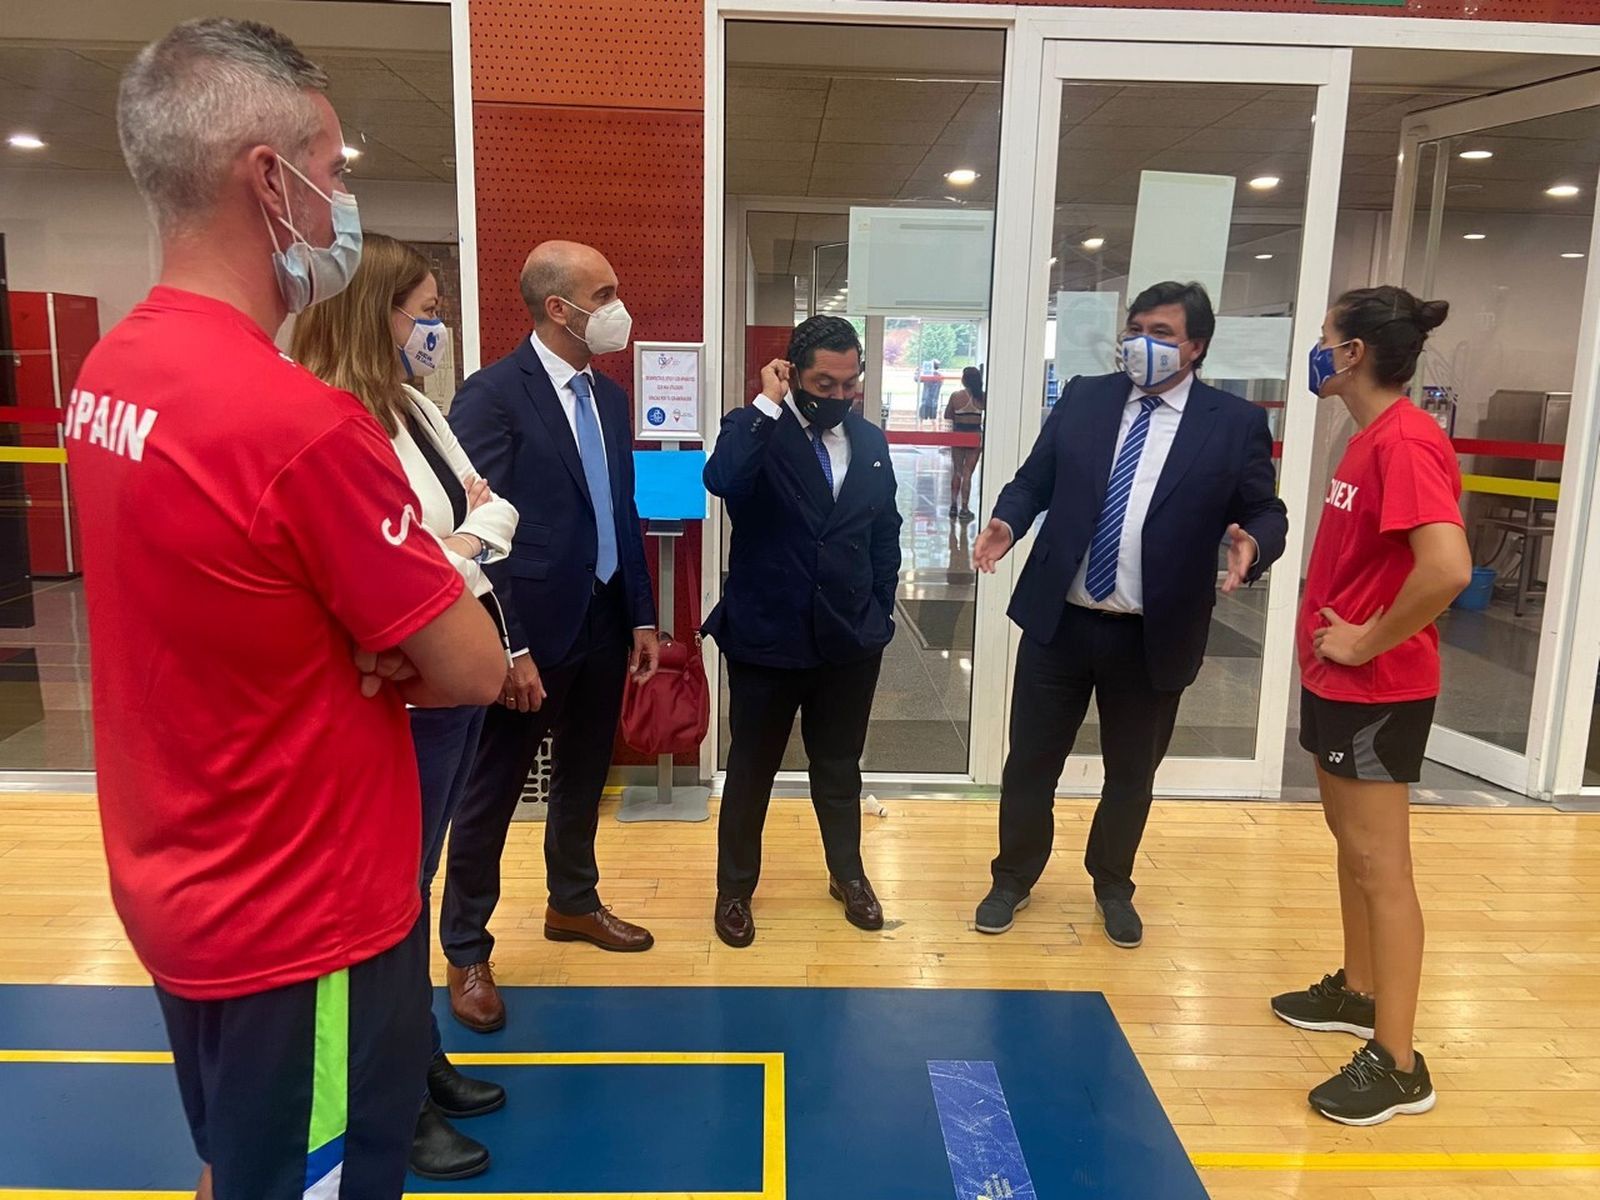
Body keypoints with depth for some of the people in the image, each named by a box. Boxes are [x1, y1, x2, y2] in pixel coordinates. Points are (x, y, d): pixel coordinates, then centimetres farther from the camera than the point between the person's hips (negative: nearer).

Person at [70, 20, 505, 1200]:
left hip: (179, 892, 8)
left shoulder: (107, 376, 0)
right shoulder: (303, 421, -29)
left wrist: (358, 656, -6)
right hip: (305, 919, -8)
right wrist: (392, 659, -1)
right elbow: (474, 670, -20)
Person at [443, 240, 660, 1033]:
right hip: (532, 631, -7)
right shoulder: (491, 395, -13)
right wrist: (508, 648, -19)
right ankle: (466, 951, 23)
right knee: (491, 795, 7)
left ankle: (573, 905, 41)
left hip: (604, 624, 7)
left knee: (583, 780, 21)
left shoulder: (609, 397, 10)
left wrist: (641, 616, 11)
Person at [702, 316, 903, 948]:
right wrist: (768, 405, -26)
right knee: (751, 770, 12)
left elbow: (885, 533, 11)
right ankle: (735, 888, 30)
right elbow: (722, 480, -32)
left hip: (851, 639, 4)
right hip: (766, 637, -3)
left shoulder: (870, 440, 4)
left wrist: (881, 613, 8)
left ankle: (848, 874, 39)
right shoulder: (754, 430, -10)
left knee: (840, 767, 19)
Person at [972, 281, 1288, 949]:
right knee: (1031, 760, 11)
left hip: (1155, 635, -1)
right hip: (1058, 620, 1)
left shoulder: (1237, 424, -2)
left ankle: (1113, 886, 40)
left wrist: (1252, 547, -22)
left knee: (1132, 771, 16)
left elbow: (1266, 513, 1)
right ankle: (1013, 878, 33)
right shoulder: (1082, 399, 5)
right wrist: (1007, 524, -13)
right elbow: (1033, 480, 7)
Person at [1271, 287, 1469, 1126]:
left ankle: (1398, 1064, 9)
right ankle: (1356, 990, 36)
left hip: (1378, 688, -10)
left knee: (1378, 862, -3)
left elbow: (1447, 567, -33)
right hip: (1338, 678, 10)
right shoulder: (1370, 436, 10)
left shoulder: (1405, 440, -21)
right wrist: (1334, 628, 11)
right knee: (1349, 840, 20)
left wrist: (1368, 642, -21)